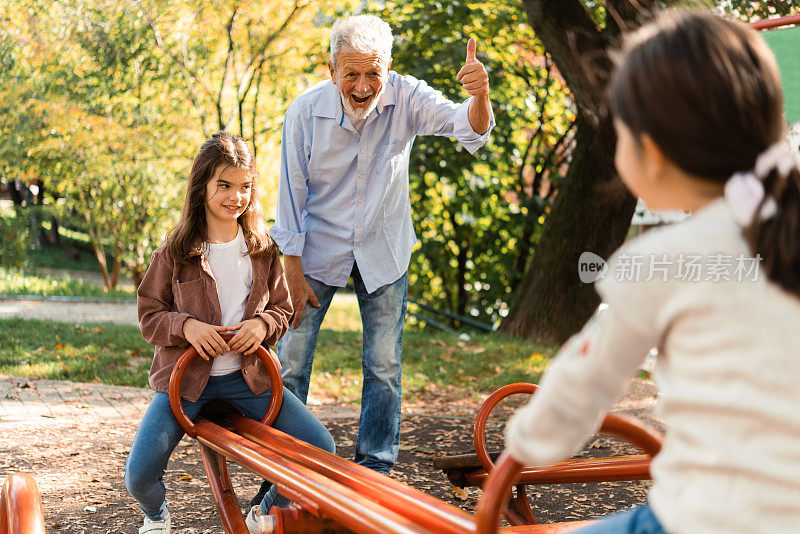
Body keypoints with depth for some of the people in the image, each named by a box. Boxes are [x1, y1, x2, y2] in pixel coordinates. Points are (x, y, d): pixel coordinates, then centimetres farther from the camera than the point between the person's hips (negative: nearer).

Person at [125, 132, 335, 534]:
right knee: (139, 476, -18)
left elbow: (282, 308, 11)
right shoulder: (175, 252, -4)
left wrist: (262, 324, -12)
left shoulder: (262, 249, 3)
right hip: (185, 376, -2)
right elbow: (149, 316, 0)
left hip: (247, 375, 2)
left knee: (321, 451, -9)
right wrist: (186, 325, -20)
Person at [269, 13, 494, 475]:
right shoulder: (305, 112, -17)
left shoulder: (407, 99, -16)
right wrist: (293, 272, -9)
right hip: (319, 249, -1)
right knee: (291, 360, 0)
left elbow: (469, 130, -30)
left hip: (384, 251, 1)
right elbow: (292, 194, -10)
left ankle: (376, 467, 22)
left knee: (385, 366, 6)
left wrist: (479, 95, -53)